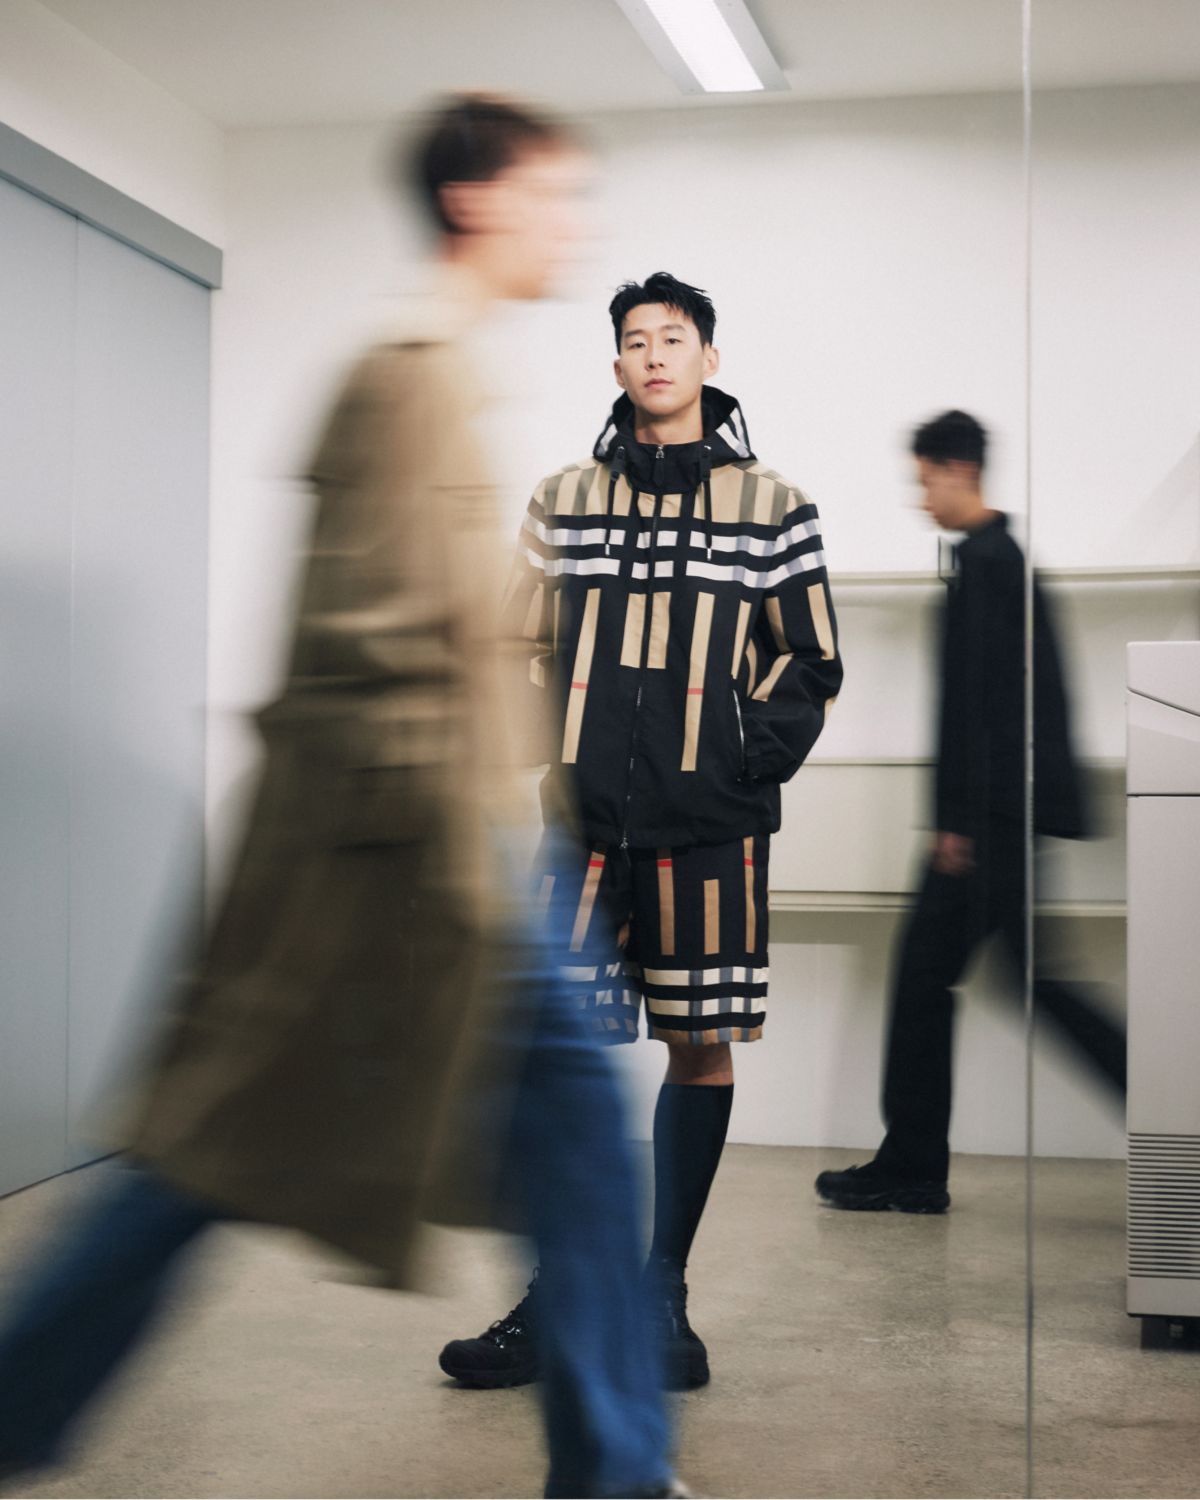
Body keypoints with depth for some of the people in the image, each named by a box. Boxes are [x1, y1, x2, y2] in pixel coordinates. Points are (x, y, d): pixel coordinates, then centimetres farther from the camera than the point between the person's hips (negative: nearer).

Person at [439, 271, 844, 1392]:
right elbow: (525, 652, 15)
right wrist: (541, 763, 1)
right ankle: (551, 1304, 11)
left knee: (701, 1043, 1)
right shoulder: (563, 500, 13)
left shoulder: (771, 507, 8)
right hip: (583, 815, 1)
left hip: (708, 823, -1)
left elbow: (810, 661, 9)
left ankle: (662, 1298, 14)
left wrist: (755, 756, -6)